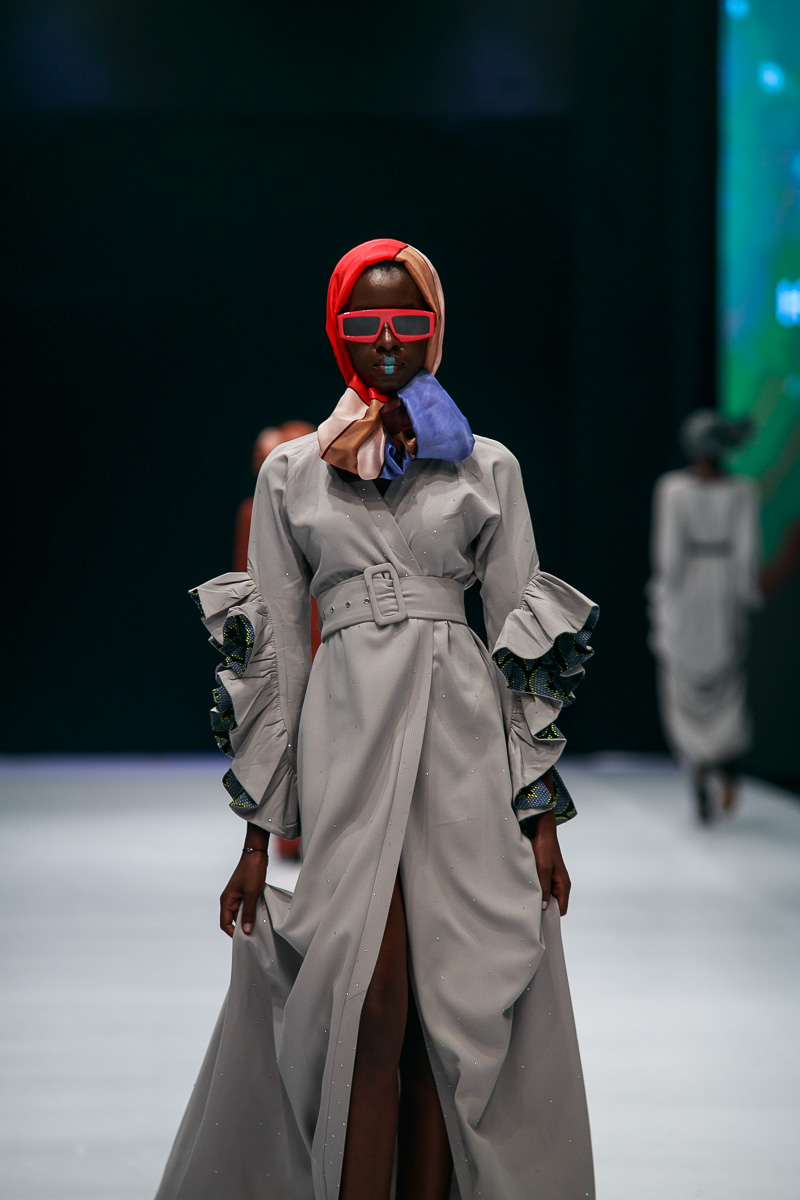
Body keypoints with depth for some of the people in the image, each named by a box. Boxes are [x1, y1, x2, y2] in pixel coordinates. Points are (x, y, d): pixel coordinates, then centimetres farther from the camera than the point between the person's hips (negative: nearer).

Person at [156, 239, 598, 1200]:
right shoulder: (291, 472, 10)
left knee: (455, 1010, -1)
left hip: (465, 735, 1)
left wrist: (540, 812, 3)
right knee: (372, 1011, -10)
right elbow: (271, 652, 8)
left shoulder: (486, 466, 10)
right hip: (347, 735, -1)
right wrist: (259, 830, 4)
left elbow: (527, 644, 9)